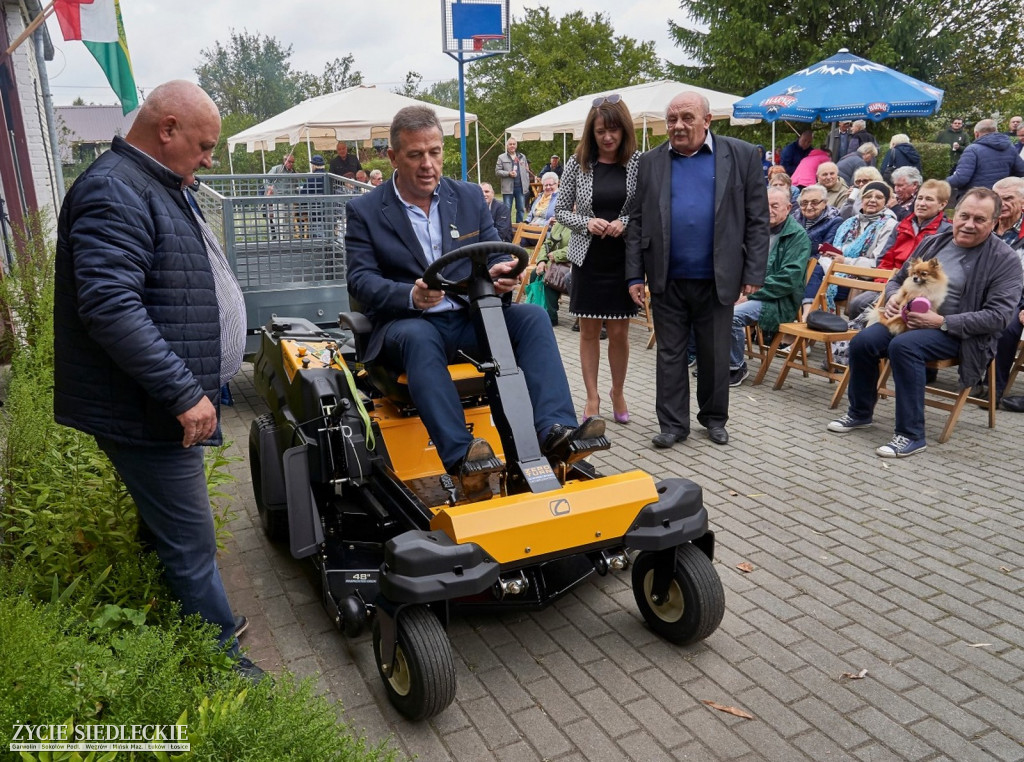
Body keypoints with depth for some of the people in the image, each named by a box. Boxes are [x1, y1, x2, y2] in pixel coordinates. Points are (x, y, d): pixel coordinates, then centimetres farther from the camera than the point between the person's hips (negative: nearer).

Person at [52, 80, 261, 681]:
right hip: (148, 409, -10)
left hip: (171, 401, 10)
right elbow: (110, 307, -28)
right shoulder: (115, 193, -18)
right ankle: (225, 663, 13)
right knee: (191, 544, -1)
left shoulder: (164, 187, 17)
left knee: (171, 531, 21)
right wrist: (184, 393, -27)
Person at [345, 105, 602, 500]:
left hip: (471, 318, 4)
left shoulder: (470, 197, 10)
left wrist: (501, 275, -19)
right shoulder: (365, 211, 1)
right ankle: (461, 456, -47)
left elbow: (495, 258, 8)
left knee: (532, 316, -21)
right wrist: (411, 296, -30)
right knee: (419, 337, -37)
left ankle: (555, 430, -34)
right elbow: (361, 280, -9)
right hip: (408, 323, -3)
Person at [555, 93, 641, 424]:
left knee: (619, 332, 6)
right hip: (587, 258, 1)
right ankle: (592, 397, 20)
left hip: (624, 259, 0)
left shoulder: (639, 162, -3)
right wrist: (586, 222, -15)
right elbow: (561, 210, 3)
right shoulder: (577, 163, -1)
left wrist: (625, 222, -17)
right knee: (589, 331, 7)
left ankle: (618, 392, 27)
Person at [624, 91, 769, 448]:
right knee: (669, 354, 7)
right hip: (667, 279, 1)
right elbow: (636, 222, 4)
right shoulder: (650, 162, 6)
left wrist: (753, 273, -6)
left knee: (715, 354, 11)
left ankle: (714, 417, 29)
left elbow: (757, 220, 0)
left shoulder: (742, 156, 2)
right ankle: (673, 423, 18)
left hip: (717, 278, -1)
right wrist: (635, 275, -2)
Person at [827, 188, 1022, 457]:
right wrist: (892, 301, -4)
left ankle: (912, 435, -25)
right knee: (862, 342, -21)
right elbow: (897, 280, 20)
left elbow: (999, 316, -13)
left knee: (904, 345, -34)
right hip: (911, 320, 5)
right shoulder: (932, 243, 11)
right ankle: (860, 413, 3)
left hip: (960, 334, -5)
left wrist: (942, 322, -21)